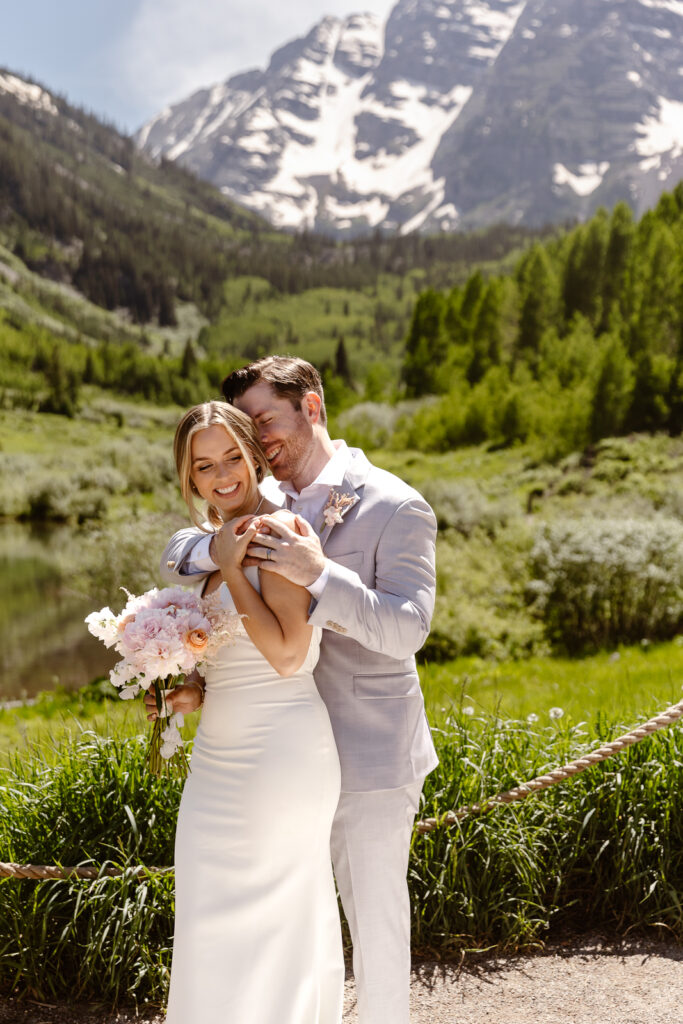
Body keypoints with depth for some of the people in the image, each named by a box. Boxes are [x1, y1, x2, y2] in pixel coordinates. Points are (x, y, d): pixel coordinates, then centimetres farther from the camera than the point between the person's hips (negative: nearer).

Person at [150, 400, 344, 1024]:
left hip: (281, 753, -8)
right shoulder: (215, 541, 10)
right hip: (222, 755, 9)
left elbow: (287, 654, -21)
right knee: (216, 919, 17)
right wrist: (193, 692, 2)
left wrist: (230, 569, -18)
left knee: (270, 921, 7)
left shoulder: (279, 532, -15)